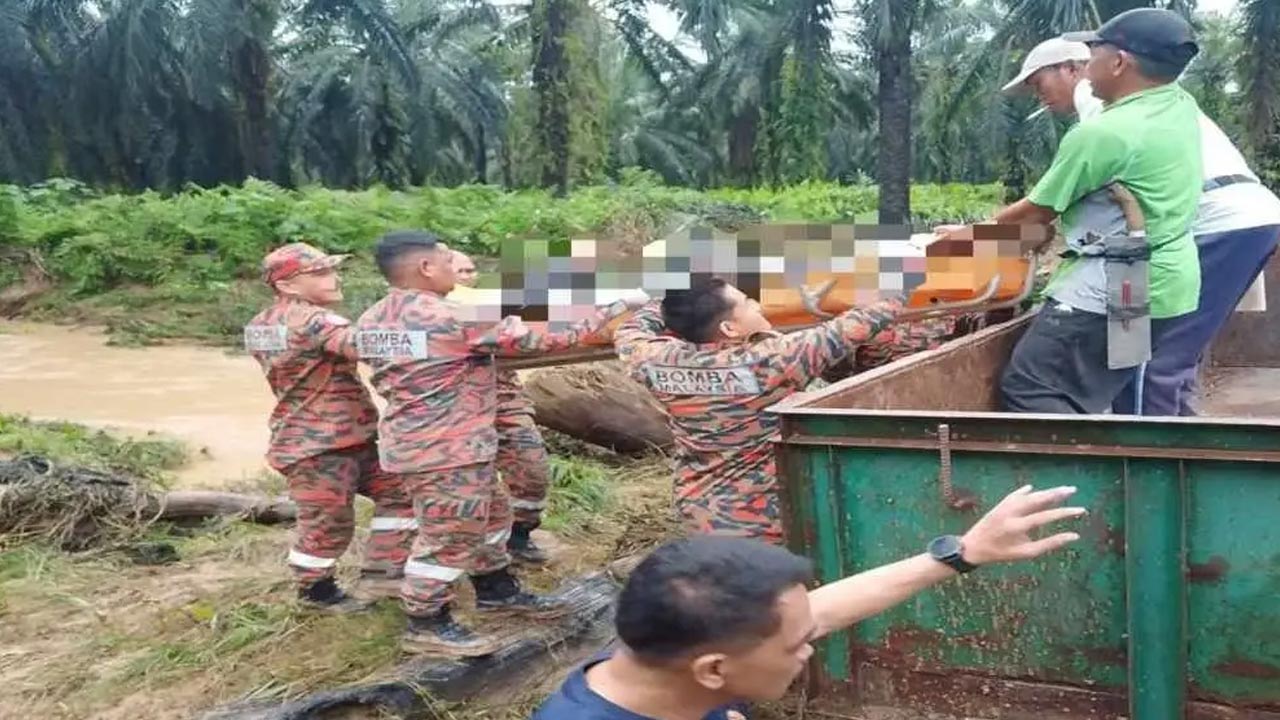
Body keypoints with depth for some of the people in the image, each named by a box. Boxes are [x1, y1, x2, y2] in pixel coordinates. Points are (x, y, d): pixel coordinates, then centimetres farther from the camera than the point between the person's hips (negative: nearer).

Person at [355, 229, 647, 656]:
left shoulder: (371, 321, 4)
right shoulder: (454, 319, -21)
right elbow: (544, 340, -17)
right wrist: (615, 310, -7)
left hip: (410, 441, 10)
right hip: (448, 449, -10)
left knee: (489, 514, 23)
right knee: (449, 537, 3)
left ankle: (497, 592, 37)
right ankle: (426, 624, 15)